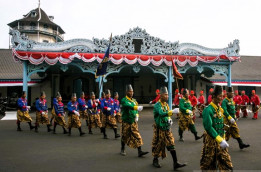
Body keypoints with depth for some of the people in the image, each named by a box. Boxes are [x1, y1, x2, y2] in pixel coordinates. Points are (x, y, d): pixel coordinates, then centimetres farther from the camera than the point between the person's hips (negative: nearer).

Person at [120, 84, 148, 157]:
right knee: (124, 136, 9)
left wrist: (137, 116, 1)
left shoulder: (134, 101, 10)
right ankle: (122, 149, 30)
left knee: (137, 136, -3)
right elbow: (128, 106, -31)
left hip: (134, 122, 5)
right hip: (126, 122, -4)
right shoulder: (124, 100, -10)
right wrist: (137, 107, -47)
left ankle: (139, 151, -4)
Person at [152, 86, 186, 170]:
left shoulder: (166, 104, 7)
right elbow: (161, 113, -35)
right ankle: (155, 160, 28)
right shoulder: (157, 105, -16)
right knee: (158, 145, 7)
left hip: (167, 128, 6)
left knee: (171, 144, 1)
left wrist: (170, 119, -1)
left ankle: (175, 163, 3)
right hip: (159, 129, -6)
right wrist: (172, 111, -45)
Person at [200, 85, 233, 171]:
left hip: (220, 138, 7)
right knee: (208, 162, 6)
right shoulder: (208, 109, -17)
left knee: (226, 160, 7)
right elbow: (208, 127, -25)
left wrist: (223, 138, 15)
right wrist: (220, 140, -27)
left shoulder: (220, 109, 8)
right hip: (211, 139, -7)